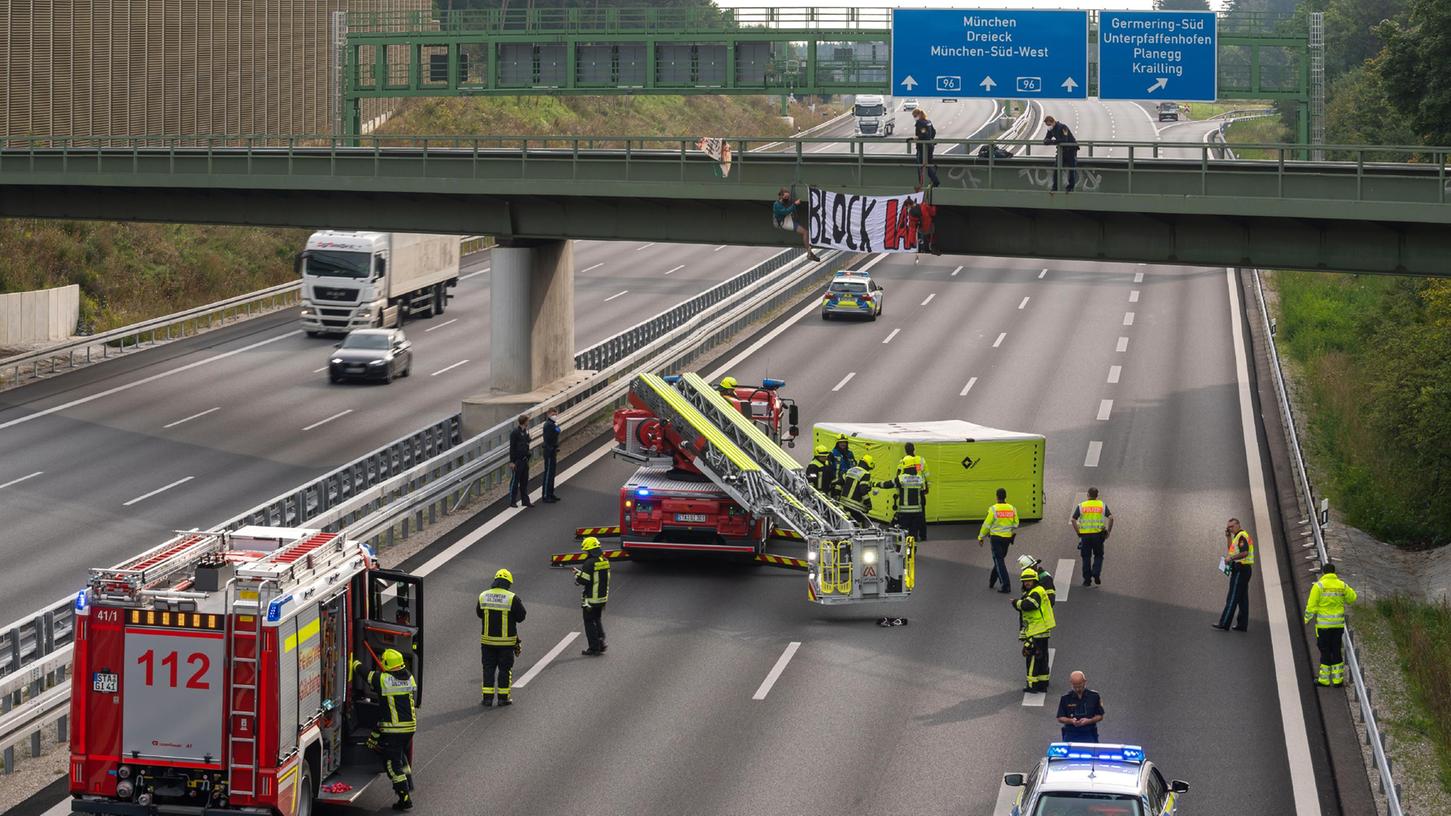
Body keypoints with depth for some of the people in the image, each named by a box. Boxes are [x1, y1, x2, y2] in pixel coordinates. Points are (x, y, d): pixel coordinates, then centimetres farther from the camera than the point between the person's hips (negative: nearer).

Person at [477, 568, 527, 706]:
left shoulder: (483, 596, -1)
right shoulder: (512, 598, -12)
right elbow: (521, 616, -6)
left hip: (487, 639, 3)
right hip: (506, 641, -3)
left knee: (488, 668, 11)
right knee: (505, 669, 8)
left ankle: (487, 697, 10)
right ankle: (503, 698, 12)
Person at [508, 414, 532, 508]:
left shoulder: (525, 431, 11)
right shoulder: (515, 432, -13)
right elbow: (512, 447, -14)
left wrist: (527, 458, 16)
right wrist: (512, 461, -16)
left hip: (524, 460, 8)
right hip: (517, 461, -8)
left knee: (524, 481, 11)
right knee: (515, 481, 0)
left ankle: (525, 500, 17)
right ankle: (512, 501, 6)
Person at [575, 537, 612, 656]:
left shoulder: (590, 563, -21)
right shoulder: (605, 561, 4)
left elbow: (583, 581, -20)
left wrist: (577, 576, 2)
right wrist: (580, 572, 16)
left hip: (591, 598, -8)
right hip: (603, 597, 8)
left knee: (590, 622, 3)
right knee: (598, 620, 22)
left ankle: (594, 648, 4)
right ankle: (601, 644, 21)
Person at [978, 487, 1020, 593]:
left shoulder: (993, 509, -14)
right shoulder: (1012, 509, -1)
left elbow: (987, 525, -9)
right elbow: (1015, 524, 6)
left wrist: (981, 537, 2)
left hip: (996, 538, -5)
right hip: (1007, 538, 5)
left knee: (999, 561, -1)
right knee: (999, 559, 21)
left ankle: (1006, 586, -9)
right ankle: (992, 581, 36)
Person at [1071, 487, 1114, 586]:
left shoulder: (1081, 506, 3)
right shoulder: (1102, 505, 4)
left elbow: (1073, 520, -3)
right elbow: (1111, 518, -6)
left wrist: (1078, 532, 5)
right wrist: (1108, 531, 3)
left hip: (1085, 535, 0)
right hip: (1098, 534, 0)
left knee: (1086, 557, 9)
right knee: (1098, 556, 15)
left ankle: (1087, 579, 10)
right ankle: (1096, 574, -4)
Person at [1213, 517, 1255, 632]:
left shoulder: (1242, 536, -13)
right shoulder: (1238, 536, 19)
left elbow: (1244, 553, -25)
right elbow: (1231, 549, 25)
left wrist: (1231, 558, -20)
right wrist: (1228, 537, 16)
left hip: (1240, 569, -11)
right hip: (1243, 570, 11)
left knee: (1232, 598, -10)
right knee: (1243, 598, 10)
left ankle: (1224, 624, -10)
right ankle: (1242, 625, 11)